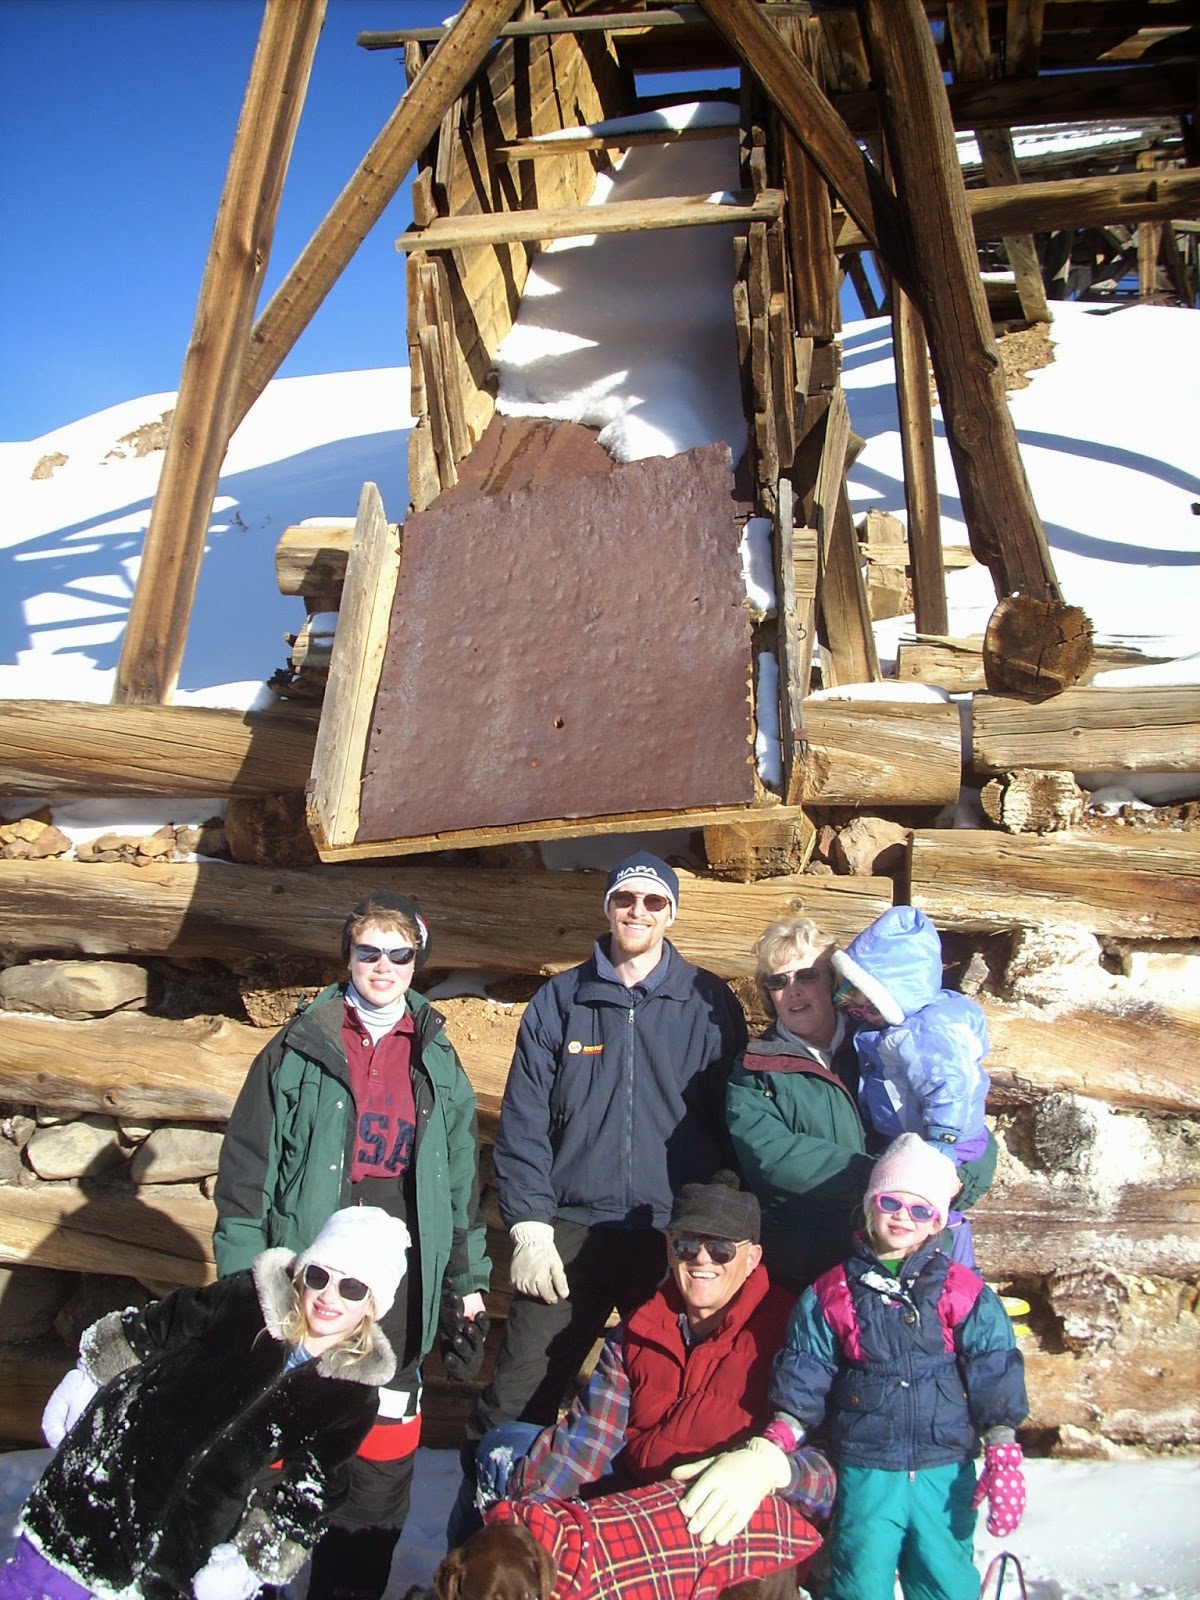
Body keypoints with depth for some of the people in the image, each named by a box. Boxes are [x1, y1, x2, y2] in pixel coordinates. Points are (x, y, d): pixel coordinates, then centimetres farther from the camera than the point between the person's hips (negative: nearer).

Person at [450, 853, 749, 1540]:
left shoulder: (710, 1005, 3)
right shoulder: (559, 1002, 4)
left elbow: (732, 1122, 4)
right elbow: (523, 1122, 2)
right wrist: (530, 1227, -5)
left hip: (675, 1238, 0)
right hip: (572, 1234, 0)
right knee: (516, 1405, 2)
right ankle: (475, 1542, 21)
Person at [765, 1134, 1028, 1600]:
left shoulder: (964, 1292, 0)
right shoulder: (832, 1292, 0)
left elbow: (995, 1374, -1)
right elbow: (804, 1374, 2)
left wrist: (1002, 1454, -8)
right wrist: (780, 1438, -9)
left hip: (945, 1472, 0)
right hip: (864, 1472, 0)